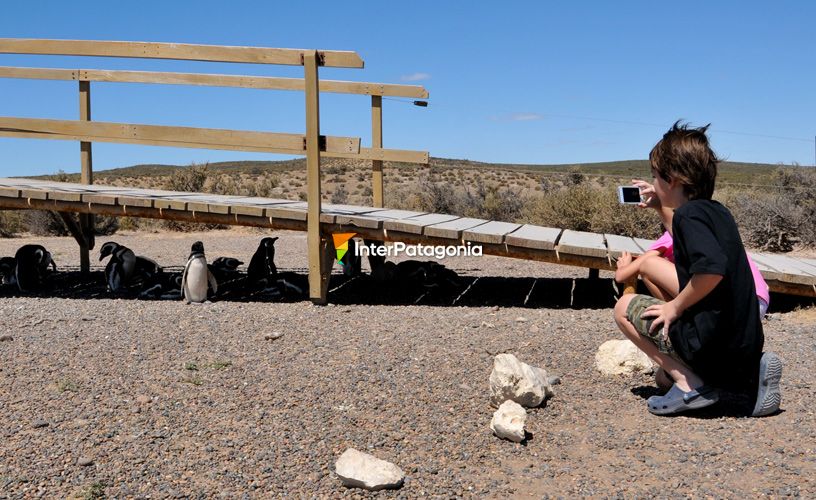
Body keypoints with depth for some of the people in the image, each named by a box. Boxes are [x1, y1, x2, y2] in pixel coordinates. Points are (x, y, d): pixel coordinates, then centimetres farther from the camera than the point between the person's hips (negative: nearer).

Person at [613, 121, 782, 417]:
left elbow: (712, 269, -32)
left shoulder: (689, 213, -15)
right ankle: (754, 370, 9)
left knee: (625, 307, 4)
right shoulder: (717, 211, 13)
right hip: (746, 344, 9)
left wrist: (676, 306, -18)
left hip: (712, 343, -9)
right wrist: (664, 210, 34)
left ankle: (689, 384, -4)